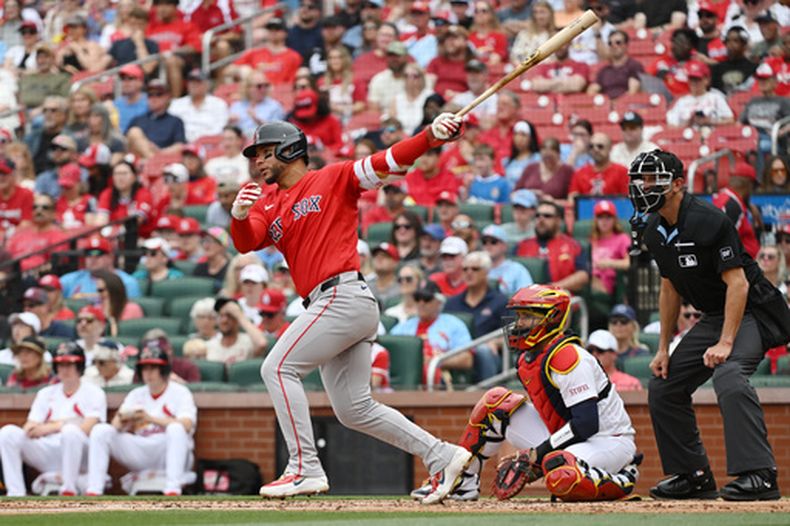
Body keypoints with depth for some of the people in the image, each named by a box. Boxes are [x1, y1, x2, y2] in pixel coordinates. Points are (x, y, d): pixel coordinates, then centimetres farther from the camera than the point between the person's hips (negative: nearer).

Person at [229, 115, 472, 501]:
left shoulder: (334, 179, 3)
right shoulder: (267, 205, 20)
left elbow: (389, 162, -5)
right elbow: (247, 242, 3)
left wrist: (432, 136, -21)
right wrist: (239, 216, -20)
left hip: (344, 295, -8)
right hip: (328, 306, 8)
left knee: (278, 367, -15)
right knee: (354, 410, 8)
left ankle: (305, 469, -17)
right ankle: (441, 458, 13)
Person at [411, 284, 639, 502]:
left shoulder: (568, 357, -23)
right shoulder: (527, 360, 6)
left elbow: (587, 423, -27)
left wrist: (540, 453, -21)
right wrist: (527, 455, 4)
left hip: (609, 440, -9)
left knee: (560, 476, -41)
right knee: (496, 403, 4)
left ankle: (620, 483, -11)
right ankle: (463, 482, 8)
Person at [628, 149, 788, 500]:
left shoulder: (708, 221, -23)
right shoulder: (655, 231, 4)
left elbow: (737, 283, -25)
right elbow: (670, 288, 15)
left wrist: (725, 343, -31)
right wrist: (663, 348, 11)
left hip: (752, 312, -9)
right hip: (713, 318, 9)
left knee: (728, 374, -34)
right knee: (663, 386, 8)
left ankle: (759, 475, -39)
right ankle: (694, 477, 17)